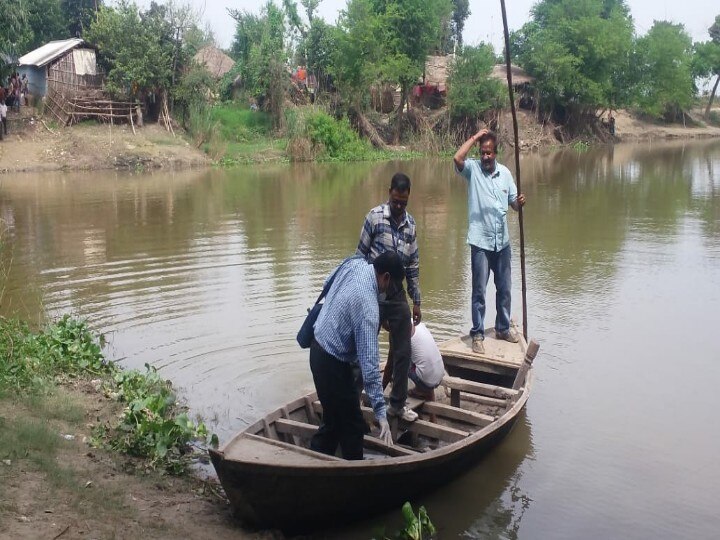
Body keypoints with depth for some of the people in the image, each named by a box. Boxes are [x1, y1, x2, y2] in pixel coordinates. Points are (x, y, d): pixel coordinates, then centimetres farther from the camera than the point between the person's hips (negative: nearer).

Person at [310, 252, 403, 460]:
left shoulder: (354, 264, -6)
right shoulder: (368, 306, -29)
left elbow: (328, 285, 18)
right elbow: (369, 363, -31)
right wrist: (381, 413, -30)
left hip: (319, 349, 9)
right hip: (333, 363, -9)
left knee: (334, 420, 20)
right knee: (353, 426, 6)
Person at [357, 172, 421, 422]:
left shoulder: (410, 224, 6)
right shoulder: (375, 217, -9)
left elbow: (413, 265, 11)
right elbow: (361, 256, -7)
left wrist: (416, 301, 11)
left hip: (398, 294, 5)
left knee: (403, 351, 7)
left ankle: (397, 403, 21)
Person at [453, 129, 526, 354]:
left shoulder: (505, 173, 5)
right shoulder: (472, 169, -6)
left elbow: (513, 203, 11)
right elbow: (457, 158, -27)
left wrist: (520, 202, -12)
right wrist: (474, 137, -18)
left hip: (502, 242, 4)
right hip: (480, 242, -4)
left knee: (504, 289, 16)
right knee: (479, 291, 0)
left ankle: (503, 328, 32)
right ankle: (477, 334, 10)